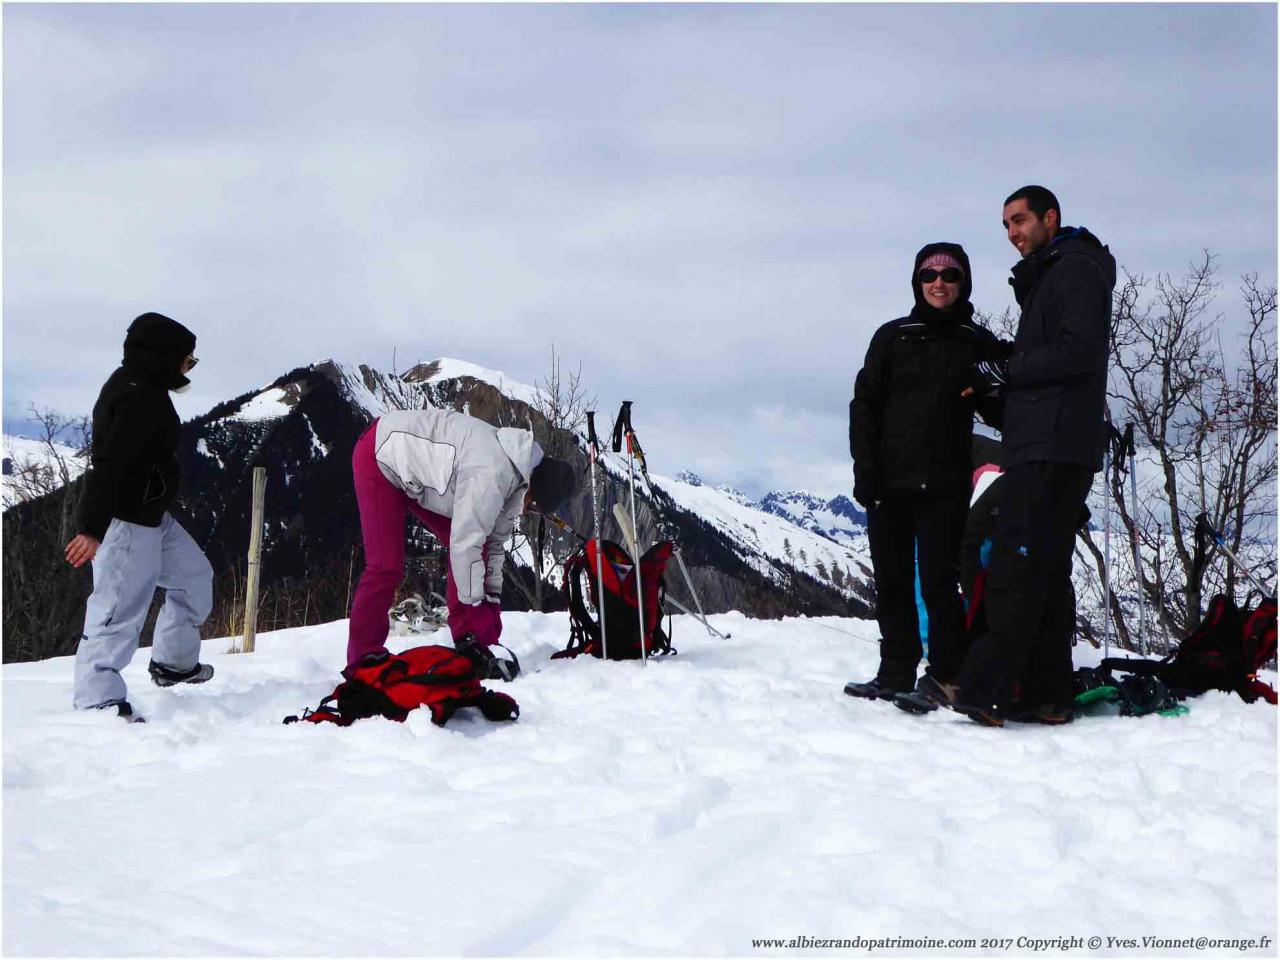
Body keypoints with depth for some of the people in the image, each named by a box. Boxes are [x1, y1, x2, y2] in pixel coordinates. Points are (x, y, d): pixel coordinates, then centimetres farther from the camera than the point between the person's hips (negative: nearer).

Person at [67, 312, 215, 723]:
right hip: (127, 522, -11)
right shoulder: (139, 400, -22)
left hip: (150, 516, 11)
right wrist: (92, 529, -32)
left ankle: (174, 662, 34)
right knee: (121, 607, -9)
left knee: (193, 576, 22)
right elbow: (109, 464, -29)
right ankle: (98, 700, -6)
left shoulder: (135, 386, 11)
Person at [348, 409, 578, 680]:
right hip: (380, 457, -9)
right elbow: (466, 543, -29)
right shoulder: (492, 475, -33)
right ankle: (363, 660, -5)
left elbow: (493, 540, 6)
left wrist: (492, 598, 5)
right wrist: (475, 604, -18)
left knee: (473, 537, -1)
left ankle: (471, 641, -1)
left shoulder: (513, 475, -3)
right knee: (386, 567, -14)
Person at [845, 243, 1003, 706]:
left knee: (939, 579, -7)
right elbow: (864, 404, 6)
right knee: (892, 581, 6)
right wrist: (865, 468, -4)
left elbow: (1000, 409, 9)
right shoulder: (893, 337, 9)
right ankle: (896, 674, 13)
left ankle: (947, 675, 1)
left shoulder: (979, 344, 7)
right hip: (890, 481, 2)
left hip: (945, 485, -2)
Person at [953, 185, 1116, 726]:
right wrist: (998, 379, 7)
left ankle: (988, 693, -20)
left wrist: (1004, 373, -11)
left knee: (1016, 567, -15)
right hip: (1039, 445, 10)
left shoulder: (1076, 269, -4)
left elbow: (1077, 351, -17)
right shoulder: (1044, 279, 27)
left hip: (1054, 449, -10)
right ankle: (1048, 696, 10)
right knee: (1046, 570, 8)